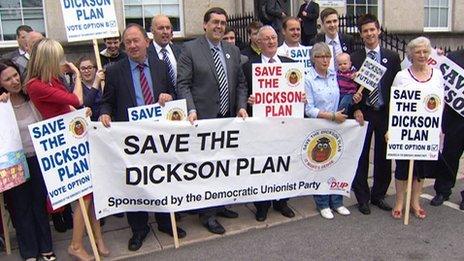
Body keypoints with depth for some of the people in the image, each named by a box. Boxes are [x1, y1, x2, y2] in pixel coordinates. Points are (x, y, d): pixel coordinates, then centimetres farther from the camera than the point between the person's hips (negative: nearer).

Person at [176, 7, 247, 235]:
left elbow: (240, 83, 16)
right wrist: (191, 110, -19)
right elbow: (183, 84, -7)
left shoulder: (233, 51, 14)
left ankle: (219, 205, 29)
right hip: (204, 118, -5)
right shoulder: (190, 49, -3)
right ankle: (207, 214, 12)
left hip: (229, 118, 6)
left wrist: (241, 106, 1)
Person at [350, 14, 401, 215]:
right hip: (363, 113, -2)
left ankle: (378, 195, 26)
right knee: (361, 157, 3)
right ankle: (362, 198, 17)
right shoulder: (354, 58, 0)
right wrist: (356, 109, -9)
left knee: (383, 157, 9)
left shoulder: (392, 57, 6)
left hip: (386, 113, 2)